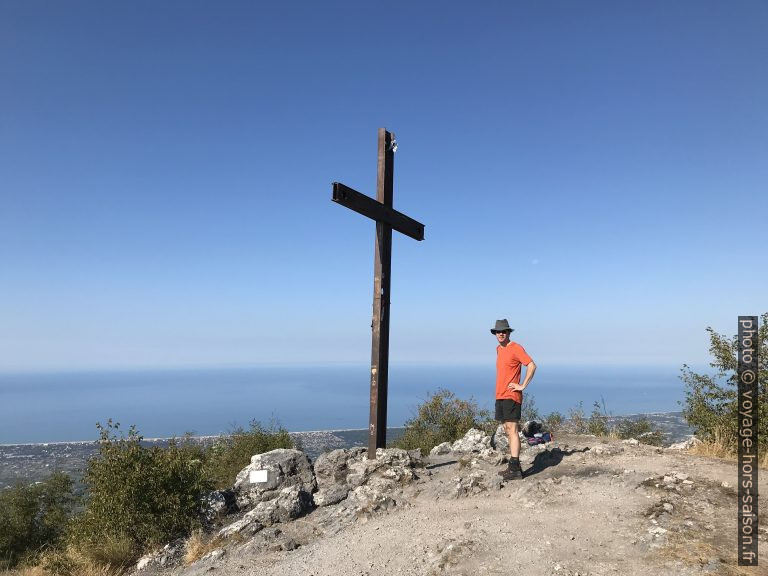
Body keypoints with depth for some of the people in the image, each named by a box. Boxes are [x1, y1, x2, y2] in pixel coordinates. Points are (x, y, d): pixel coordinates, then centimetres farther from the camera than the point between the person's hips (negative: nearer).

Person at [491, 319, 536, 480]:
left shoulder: (516, 348, -9)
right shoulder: (498, 349, 16)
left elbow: (532, 366, -15)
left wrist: (523, 386, -15)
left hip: (511, 396, -9)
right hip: (500, 396, 9)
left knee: (512, 430, -10)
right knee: (508, 430, 10)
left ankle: (515, 469, -10)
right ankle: (514, 466, 15)